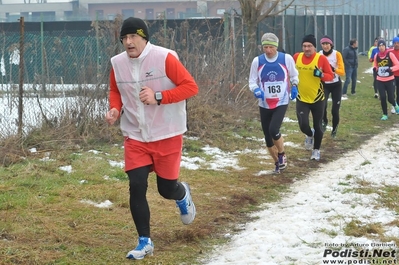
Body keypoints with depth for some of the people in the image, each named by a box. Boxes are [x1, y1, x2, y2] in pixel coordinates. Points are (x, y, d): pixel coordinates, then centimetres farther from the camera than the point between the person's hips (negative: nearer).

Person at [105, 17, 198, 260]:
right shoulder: (117, 63, -3)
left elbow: (191, 86, -15)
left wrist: (158, 97, -24)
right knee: (136, 187, -7)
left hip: (167, 135, -3)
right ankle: (145, 242, 7)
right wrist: (115, 109, -7)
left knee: (167, 189, 8)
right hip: (135, 136, 3)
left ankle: (182, 194, 47)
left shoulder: (165, 58, -17)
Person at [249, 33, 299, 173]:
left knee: (273, 130, -21)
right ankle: (278, 162, 27)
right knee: (268, 136, 6)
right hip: (264, 104, 3)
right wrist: (256, 90, -18)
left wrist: (294, 86, -6)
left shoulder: (286, 58, -6)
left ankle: (282, 155, 7)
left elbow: (294, 75, 11)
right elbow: (252, 82, 2)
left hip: (281, 102, -3)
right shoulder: (257, 61, -4)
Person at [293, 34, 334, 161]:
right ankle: (310, 135, 25)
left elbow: (331, 76, -9)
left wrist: (320, 75, -26)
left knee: (317, 126, 10)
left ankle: (316, 150, 32)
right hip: (302, 99, 1)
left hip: (318, 99, -1)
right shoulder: (296, 57, -3)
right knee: (303, 125, -12)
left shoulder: (321, 58, -13)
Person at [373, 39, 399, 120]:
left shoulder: (390, 54, -9)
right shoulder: (376, 56, 1)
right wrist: (375, 69, -2)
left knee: (390, 98, -1)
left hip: (389, 80, -2)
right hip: (380, 80, 2)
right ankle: (385, 115, 11)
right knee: (382, 97, -5)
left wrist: (391, 69, -24)